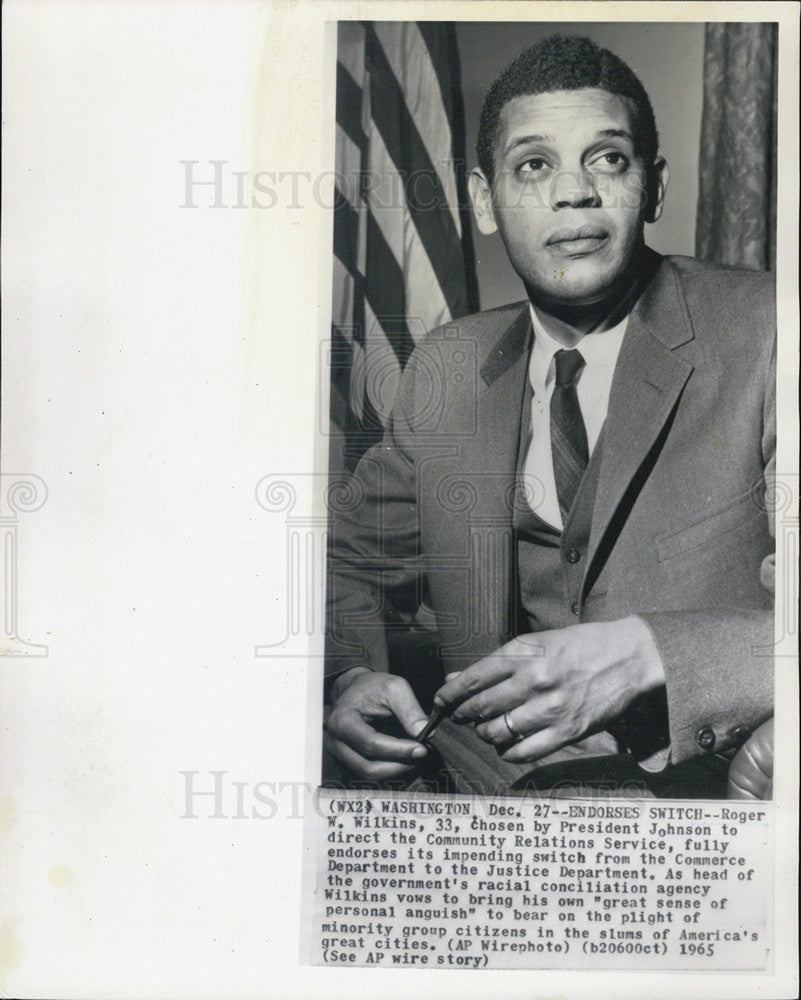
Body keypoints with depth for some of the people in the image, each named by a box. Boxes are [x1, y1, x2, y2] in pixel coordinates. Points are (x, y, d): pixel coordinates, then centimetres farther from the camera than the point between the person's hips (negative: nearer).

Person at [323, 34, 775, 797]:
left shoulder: (764, 336, -6)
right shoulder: (445, 371, 8)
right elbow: (356, 567, 14)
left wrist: (640, 655, -25)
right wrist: (349, 678, -8)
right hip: (493, 785, 3)